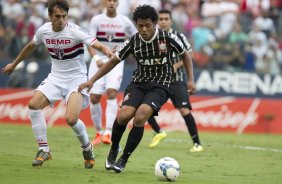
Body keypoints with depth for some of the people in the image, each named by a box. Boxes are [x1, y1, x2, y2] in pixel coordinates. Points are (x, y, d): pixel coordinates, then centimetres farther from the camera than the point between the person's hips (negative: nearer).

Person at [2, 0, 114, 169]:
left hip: (76, 79, -5)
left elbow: (96, 44, -29)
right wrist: (14, 64, 31)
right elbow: (31, 47, 19)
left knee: (71, 118, -23)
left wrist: (109, 53, -52)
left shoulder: (74, 31, -17)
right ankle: (44, 150, -3)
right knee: (34, 105, -16)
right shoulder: (44, 31, -2)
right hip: (56, 77, 5)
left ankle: (87, 148, 9)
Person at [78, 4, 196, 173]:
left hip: (160, 85, -2)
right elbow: (113, 61, 6)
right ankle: (114, 149, 8)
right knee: (124, 115, -22)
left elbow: (185, 55, 7)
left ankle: (124, 159, -11)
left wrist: (191, 80, 1)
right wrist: (92, 80, 2)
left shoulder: (168, 38, -11)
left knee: (140, 117, -26)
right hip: (139, 83, 2)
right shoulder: (133, 42, -5)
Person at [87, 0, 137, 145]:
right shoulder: (96, 20, 0)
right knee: (94, 97, -4)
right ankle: (98, 133, 15)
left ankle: (108, 132, -28)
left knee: (111, 92, -22)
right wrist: (96, 58, -23)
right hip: (99, 60, 1)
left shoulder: (124, 21, 3)